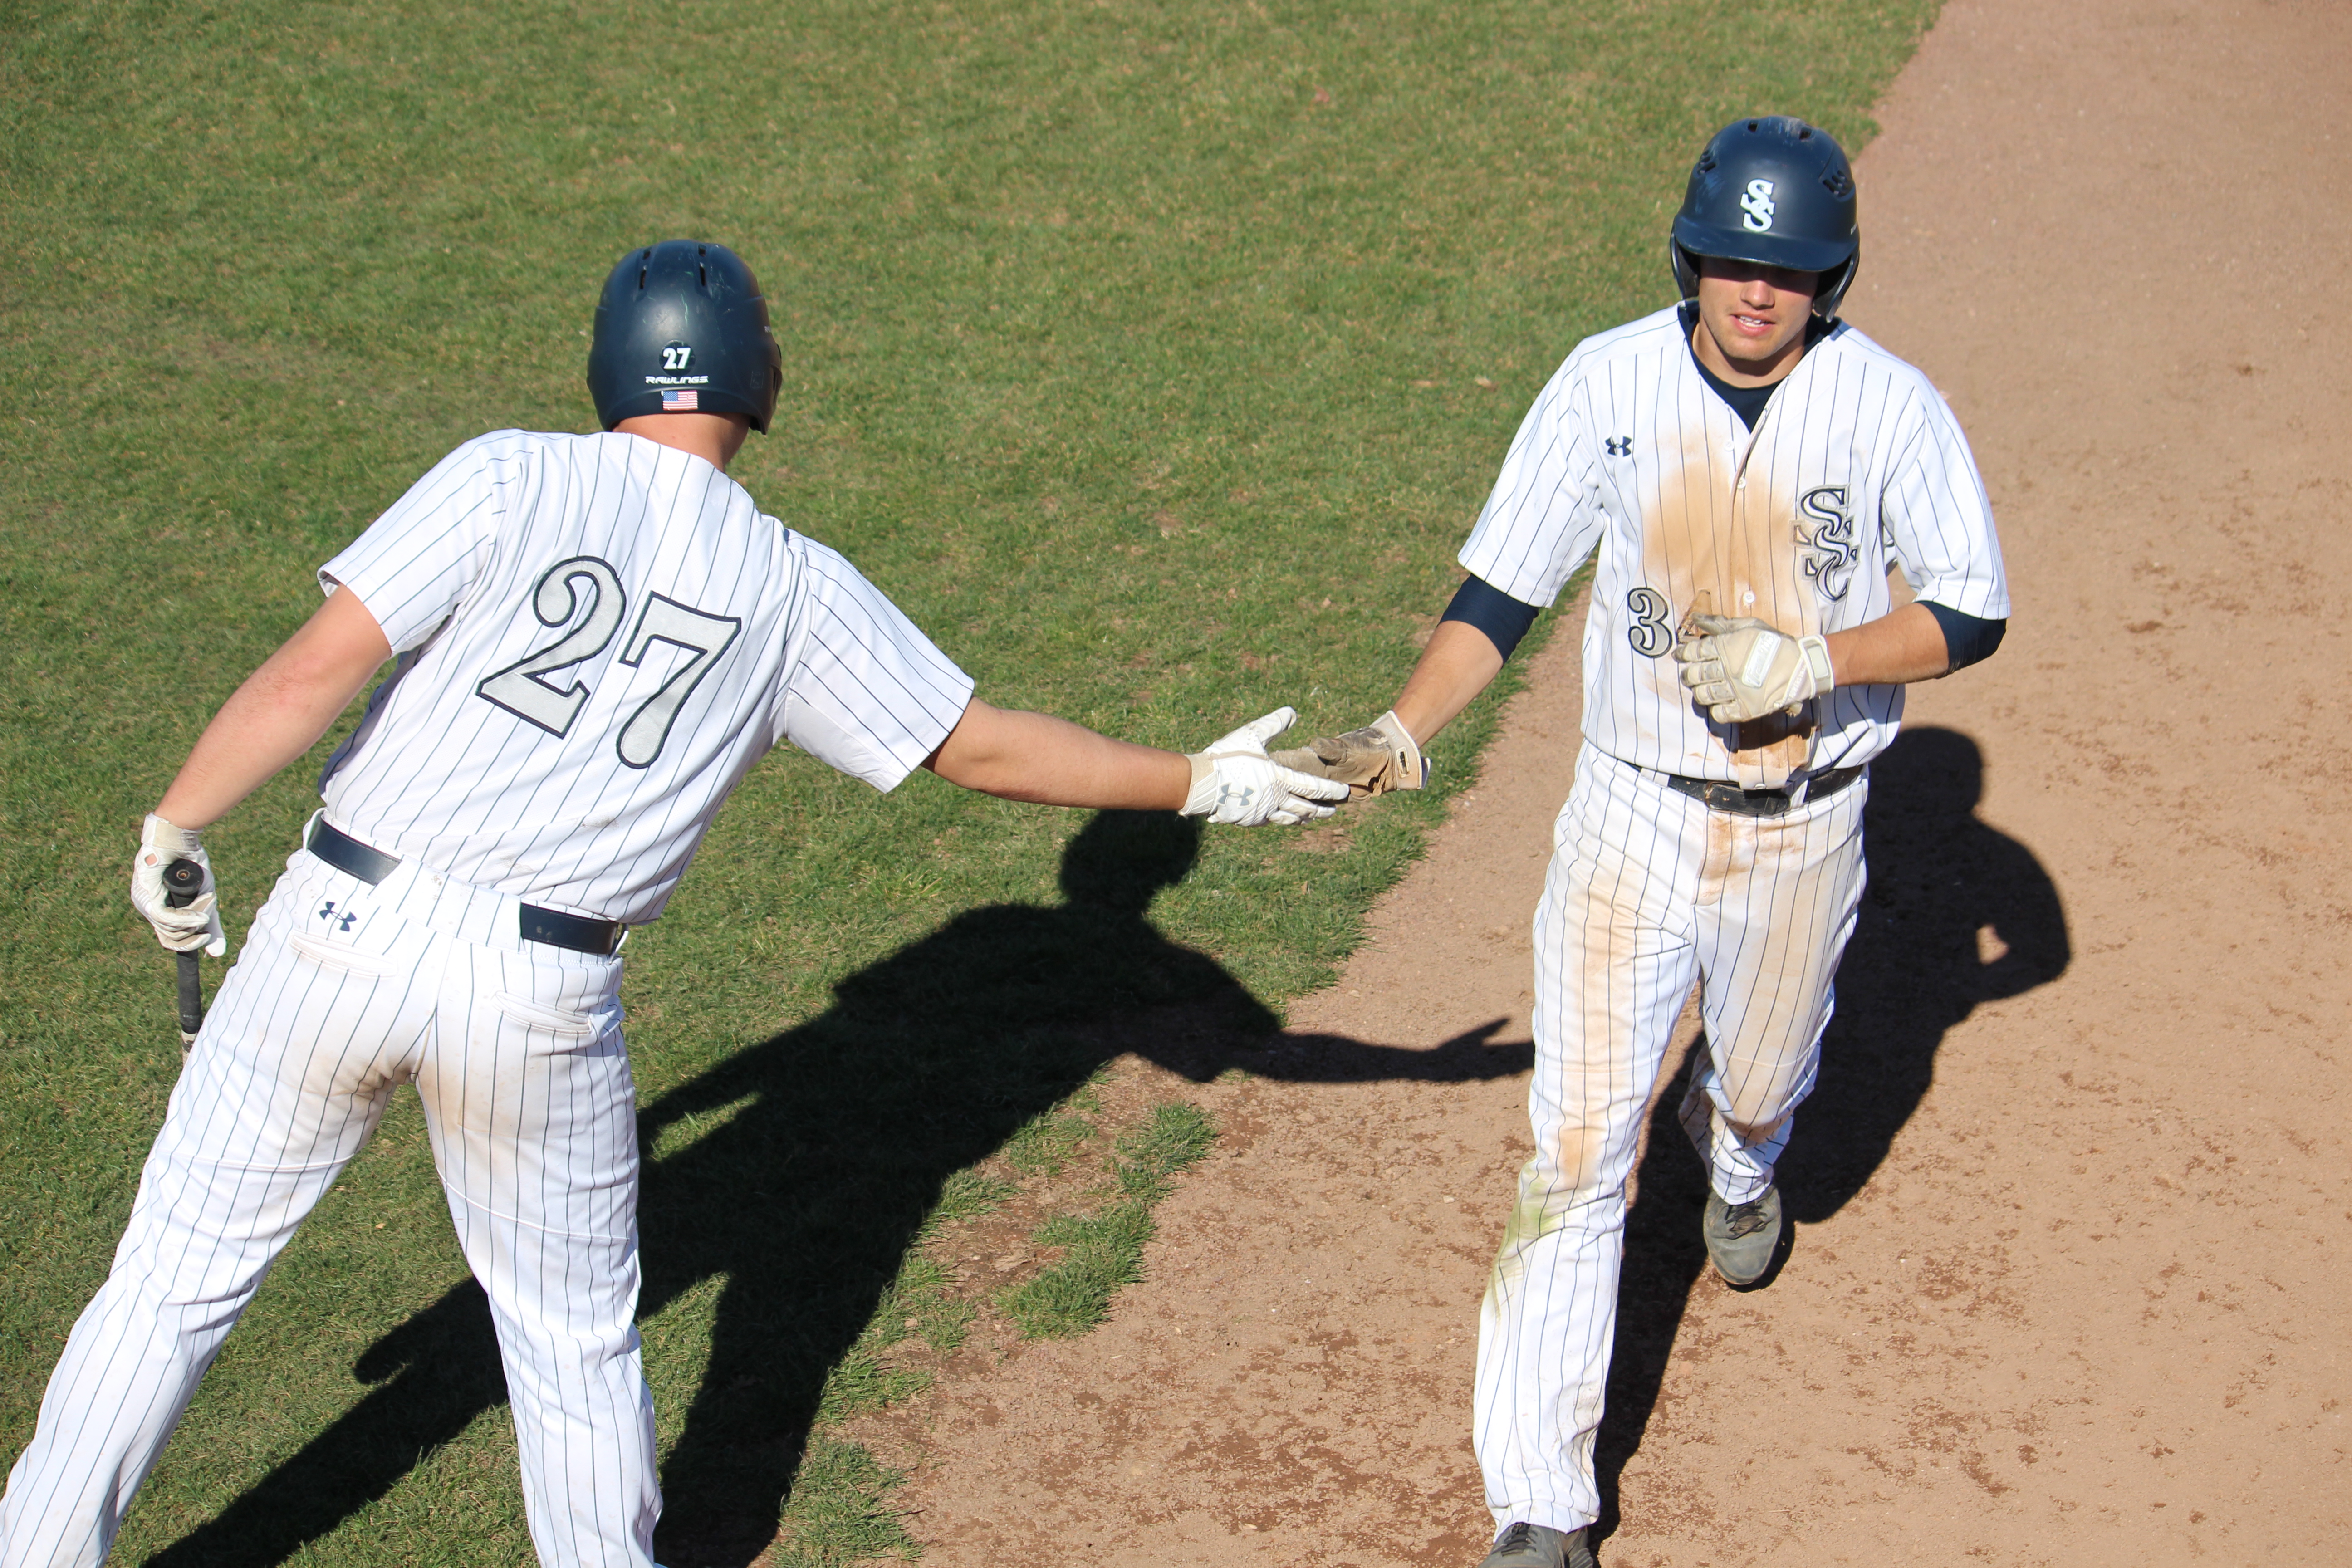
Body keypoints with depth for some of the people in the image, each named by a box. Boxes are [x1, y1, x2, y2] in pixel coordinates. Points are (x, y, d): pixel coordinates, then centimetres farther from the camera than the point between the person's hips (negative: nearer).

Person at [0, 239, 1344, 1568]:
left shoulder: (513, 479, -2)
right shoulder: (796, 587, 3)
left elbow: (314, 673, -10)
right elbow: (986, 749, 9)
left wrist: (176, 825, 2)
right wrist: (1200, 784, 20)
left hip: (344, 932, 0)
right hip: (548, 998, 0)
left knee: (179, 1276, 13)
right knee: (576, 1337, 19)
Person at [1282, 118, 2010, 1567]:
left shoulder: (1892, 408, -12)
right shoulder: (1609, 384, -11)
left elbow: (1973, 613, -5)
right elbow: (1505, 588, -6)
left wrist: (1811, 658, -21)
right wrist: (1406, 730, -21)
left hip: (1804, 834, 1)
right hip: (1635, 815, -1)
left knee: (1761, 1080, 25)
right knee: (1577, 1152, -6)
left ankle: (1739, 1166, 66)